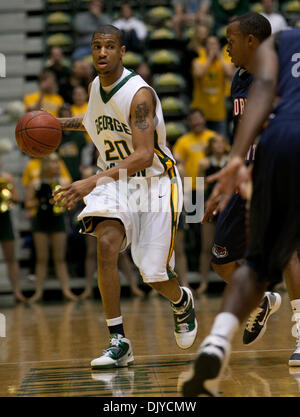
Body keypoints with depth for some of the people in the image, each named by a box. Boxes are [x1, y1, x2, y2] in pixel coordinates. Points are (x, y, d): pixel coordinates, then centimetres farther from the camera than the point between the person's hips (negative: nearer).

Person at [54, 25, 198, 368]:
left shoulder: (139, 94, -23)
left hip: (154, 182, -5)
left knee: (154, 275, -1)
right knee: (106, 244, -23)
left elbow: (144, 156, -31)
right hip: (114, 180, 5)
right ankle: (118, 342, -18)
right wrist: (64, 123, 14)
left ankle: (182, 302, 38)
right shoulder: (96, 87, 1)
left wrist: (93, 182, -40)